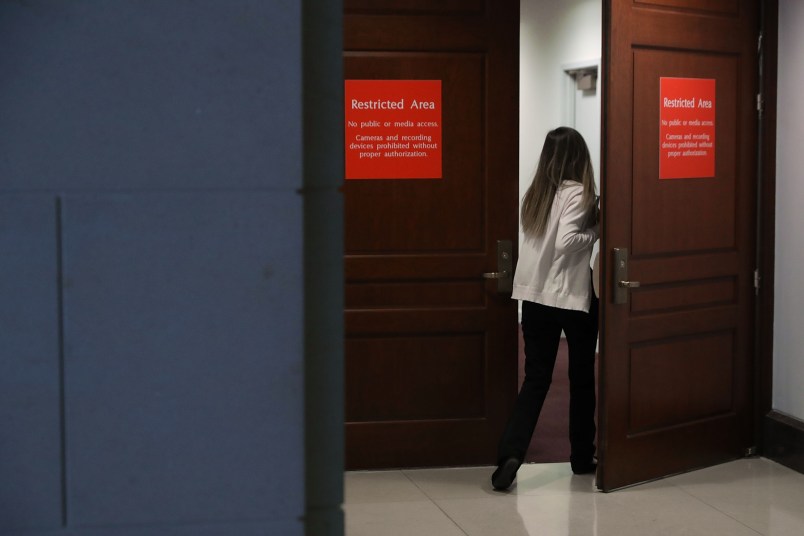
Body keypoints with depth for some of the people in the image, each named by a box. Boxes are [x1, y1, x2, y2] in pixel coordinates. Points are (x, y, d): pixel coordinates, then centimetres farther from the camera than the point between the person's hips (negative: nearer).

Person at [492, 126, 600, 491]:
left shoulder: (536, 193, 8)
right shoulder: (577, 194, -12)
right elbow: (565, 242, -23)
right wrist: (596, 232, -8)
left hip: (535, 295, 5)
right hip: (573, 296, -5)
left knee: (536, 377, 4)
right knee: (582, 377, 12)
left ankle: (511, 453, -12)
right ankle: (582, 457, 22)